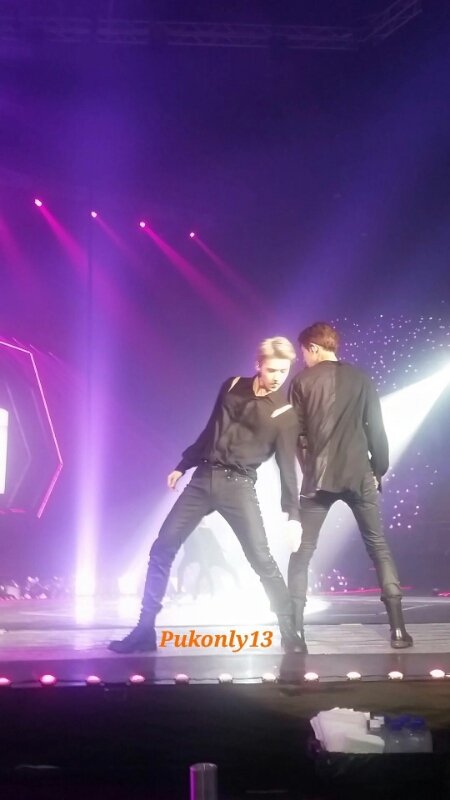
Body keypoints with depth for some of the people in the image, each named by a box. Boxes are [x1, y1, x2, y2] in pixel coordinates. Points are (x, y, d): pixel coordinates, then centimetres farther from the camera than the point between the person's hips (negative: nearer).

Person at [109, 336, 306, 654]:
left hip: (239, 486, -4)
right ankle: (145, 630, 7)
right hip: (203, 479, 4)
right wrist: (183, 466, 22)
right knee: (162, 549, 1)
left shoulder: (285, 413, -4)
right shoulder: (232, 387, 7)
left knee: (263, 561, -12)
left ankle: (291, 634, 0)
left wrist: (293, 514, -10)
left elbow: (288, 466, -5)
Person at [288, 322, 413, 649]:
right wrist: (380, 469, 12)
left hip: (319, 476, -1)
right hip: (359, 475, 2)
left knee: (302, 551, 7)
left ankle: (294, 628, 0)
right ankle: (398, 627, 0)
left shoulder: (303, 381, 1)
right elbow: (376, 429, 4)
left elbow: (295, 433, 2)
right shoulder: (361, 379, 6)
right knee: (379, 547, 8)